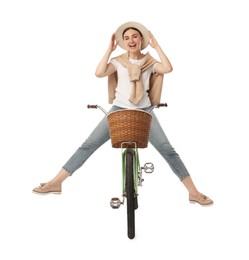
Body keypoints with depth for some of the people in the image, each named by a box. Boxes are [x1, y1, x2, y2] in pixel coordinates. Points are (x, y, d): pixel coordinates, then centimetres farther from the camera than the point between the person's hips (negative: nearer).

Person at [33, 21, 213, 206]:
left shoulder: (150, 61, 6)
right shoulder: (118, 61, 6)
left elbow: (168, 68, -15)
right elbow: (99, 73, -11)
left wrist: (157, 46, -6)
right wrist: (109, 50, -6)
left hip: (144, 112, 0)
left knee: (167, 150, -10)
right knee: (88, 145, -4)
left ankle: (193, 192, 0)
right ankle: (56, 183, 5)